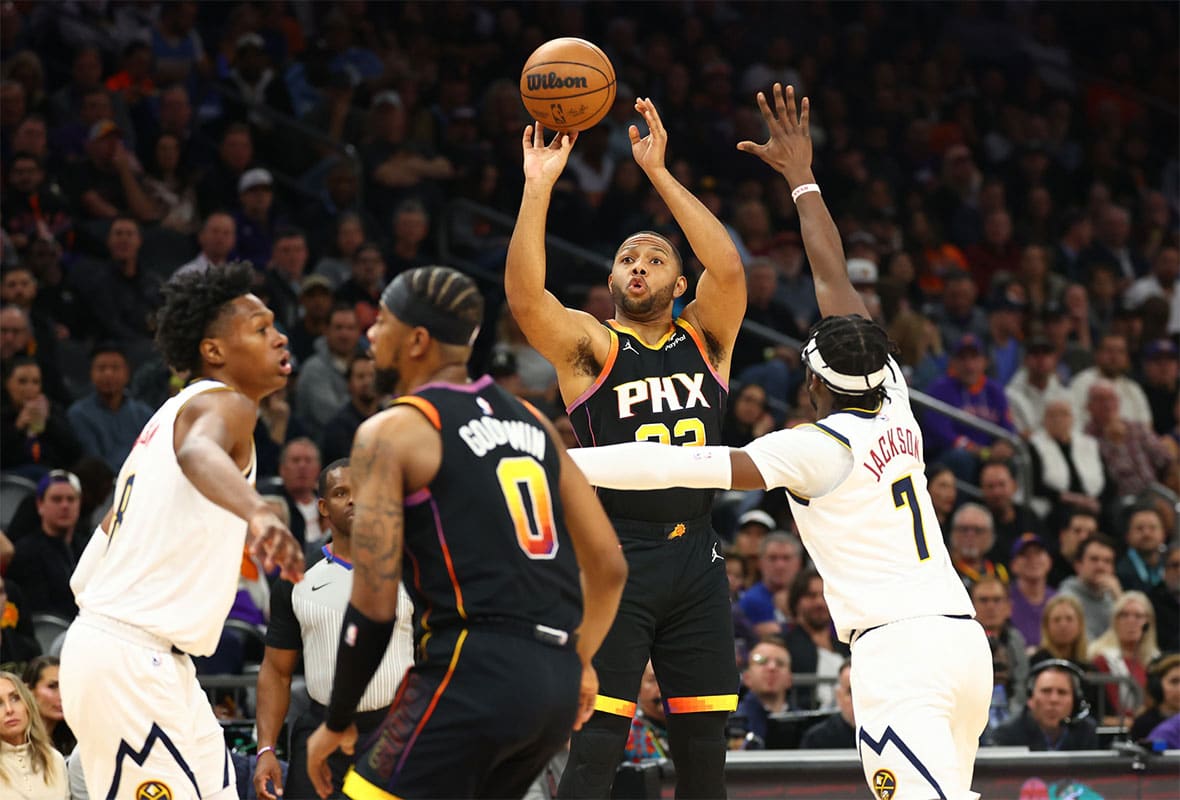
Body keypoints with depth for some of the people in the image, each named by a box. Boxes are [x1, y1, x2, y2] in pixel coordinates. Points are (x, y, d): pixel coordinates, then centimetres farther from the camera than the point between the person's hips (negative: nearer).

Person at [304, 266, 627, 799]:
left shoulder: (390, 433, -1)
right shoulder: (531, 421, 18)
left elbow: (374, 603, -7)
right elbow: (609, 566, 19)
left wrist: (337, 723, 4)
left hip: (474, 673, -7)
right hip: (558, 681, 7)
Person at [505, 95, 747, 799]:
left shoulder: (705, 340, 11)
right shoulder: (590, 345, 3)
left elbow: (729, 269, -8)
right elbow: (525, 297, -17)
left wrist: (659, 173, -10)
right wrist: (539, 186, -20)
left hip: (694, 558, 4)